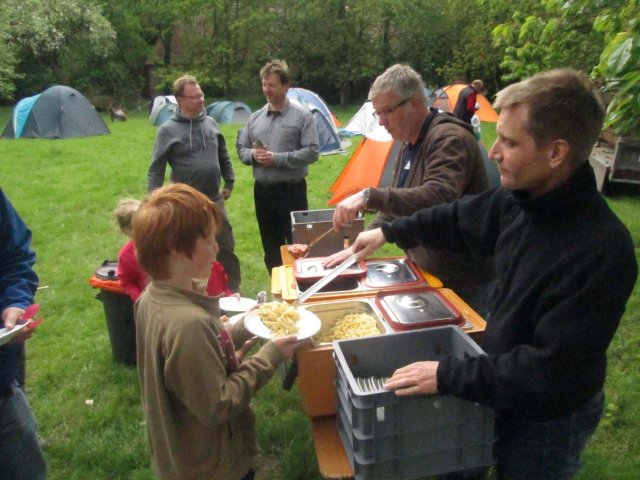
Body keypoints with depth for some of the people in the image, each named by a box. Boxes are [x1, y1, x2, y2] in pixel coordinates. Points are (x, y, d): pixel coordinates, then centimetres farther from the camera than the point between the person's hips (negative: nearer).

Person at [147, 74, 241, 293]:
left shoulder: (211, 123, 5)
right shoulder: (168, 130, -8)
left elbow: (223, 156, 17)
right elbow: (156, 169, -6)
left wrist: (229, 182, 17)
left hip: (215, 200, 4)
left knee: (226, 248, 11)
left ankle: (233, 291, 26)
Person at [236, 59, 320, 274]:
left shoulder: (302, 115, -6)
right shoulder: (255, 117, 9)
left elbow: (312, 152, -13)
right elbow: (241, 149, 14)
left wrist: (277, 158, -18)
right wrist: (253, 155, -10)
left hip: (292, 191, -5)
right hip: (262, 190, 5)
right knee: (271, 248, 15)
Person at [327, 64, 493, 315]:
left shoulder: (448, 138, -20)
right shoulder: (409, 146, 11)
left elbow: (437, 197, -37)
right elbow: (396, 205, 15)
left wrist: (369, 196, -39)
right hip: (430, 275, 9)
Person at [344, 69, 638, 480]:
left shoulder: (600, 250, -35)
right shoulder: (520, 197, -13)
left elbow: (551, 371, -31)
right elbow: (461, 219, 7)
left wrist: (447, 375, -27)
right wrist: (389, 233, 14)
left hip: (549, 417, -6)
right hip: (505, 386, 6)